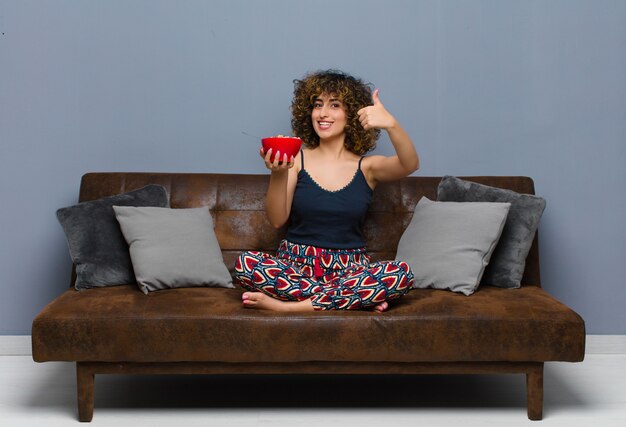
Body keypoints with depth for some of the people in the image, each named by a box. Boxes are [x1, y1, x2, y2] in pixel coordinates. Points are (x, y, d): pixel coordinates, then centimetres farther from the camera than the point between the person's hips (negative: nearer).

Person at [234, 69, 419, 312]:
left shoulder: (366, 167, 3)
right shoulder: (297, 160, 3)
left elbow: (410, 165, -17)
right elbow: (277, 219, -5)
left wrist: (391, 124, -35)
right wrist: (278, 174, -22)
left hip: (348, 270, 1)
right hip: (295, 265, 0)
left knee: (401, 274, -29)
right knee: (246, 264, -29)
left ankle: (286, 305, -25)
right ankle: (356, 297, -22)